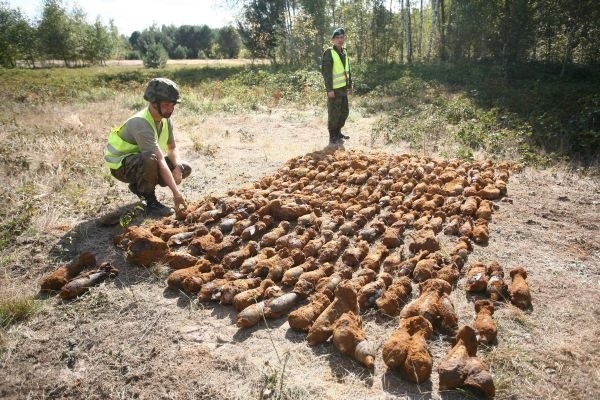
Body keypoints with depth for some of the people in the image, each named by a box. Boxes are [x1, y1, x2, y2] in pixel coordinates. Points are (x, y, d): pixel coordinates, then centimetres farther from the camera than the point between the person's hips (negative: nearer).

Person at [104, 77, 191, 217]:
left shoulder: (166, 119, -6)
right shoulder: (141, 124, -32)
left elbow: (172, 148, 4)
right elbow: (160, 160, -38)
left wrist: (177, 167, -18)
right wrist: (176, 193, -40)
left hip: (143, 161, 8)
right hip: (121, 165, -8)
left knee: (185, 169, -4)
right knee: (150, 159, -40)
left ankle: (140, 186, 8)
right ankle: (150, 201, -17)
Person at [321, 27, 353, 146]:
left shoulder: (344, 52, 13)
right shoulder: (329, 53, -12)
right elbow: (326, 72, -17)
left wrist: (350, 85, 17)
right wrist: (329, 89, -22)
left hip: (343, 88, 8)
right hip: (334, 89, -8)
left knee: (344, 112, 15)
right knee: (334, 113, -3)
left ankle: (338, 132, 30)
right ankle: (332, 138, 6)